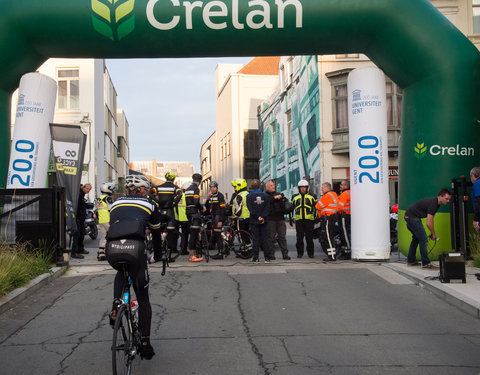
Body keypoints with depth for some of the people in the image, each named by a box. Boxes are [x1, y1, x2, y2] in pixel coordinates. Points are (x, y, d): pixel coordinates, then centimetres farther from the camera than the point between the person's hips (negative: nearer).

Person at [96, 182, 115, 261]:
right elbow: (111, 210, -15)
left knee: (104, 236, 12)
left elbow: (97, 211, 20)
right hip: (108, 221, -8)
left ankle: (100, 253, 9)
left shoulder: (98, 199, 18)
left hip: (101, 222, 8)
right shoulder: (108, 198, -10)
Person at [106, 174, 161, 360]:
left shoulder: (115, 203, 29)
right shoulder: (150, 204, 22)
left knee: (121, 272, 39)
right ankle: (145, 343, 14)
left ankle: (116, 304, 14)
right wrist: (159, 254, 48)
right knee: (143, 298, 15)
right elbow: (156, 233, 30)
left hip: (112, 248, 3)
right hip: (135, 247, -2)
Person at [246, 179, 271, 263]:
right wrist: (263, 217, -8)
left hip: (254, 221, -1)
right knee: (265, 239, 6)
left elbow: (250, 209, -10)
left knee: (256, 240, 3)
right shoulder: (266, 196, 2)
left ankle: (255, 258, 3)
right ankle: (267, 258, 4)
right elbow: (267, 208, -4)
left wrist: (258, 217, -10)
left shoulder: (249, 196, -4)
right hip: (264, 221, 1)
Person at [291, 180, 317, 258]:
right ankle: (299, 253, 9)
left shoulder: (311, 197, 8)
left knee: (309, 237, 0)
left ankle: (310, 253, 9)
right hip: (299, 220, 2)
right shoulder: (295, 197, 14)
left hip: (309, 220, -1)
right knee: (299, 238, 0)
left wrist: (316, 217, 2)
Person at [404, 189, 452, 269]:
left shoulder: (436, 203, 8)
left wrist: (432, 233, 13)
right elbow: (428, 223, -23)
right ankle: (426, 264, -7)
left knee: (416, 238, 21)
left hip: (409, 216, 11)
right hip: (412, 217, -11)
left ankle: (411, 260, 28)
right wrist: (433, 234, -8)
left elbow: (431, 220, 17)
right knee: (423, 239, -10)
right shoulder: (433, 204, -22)